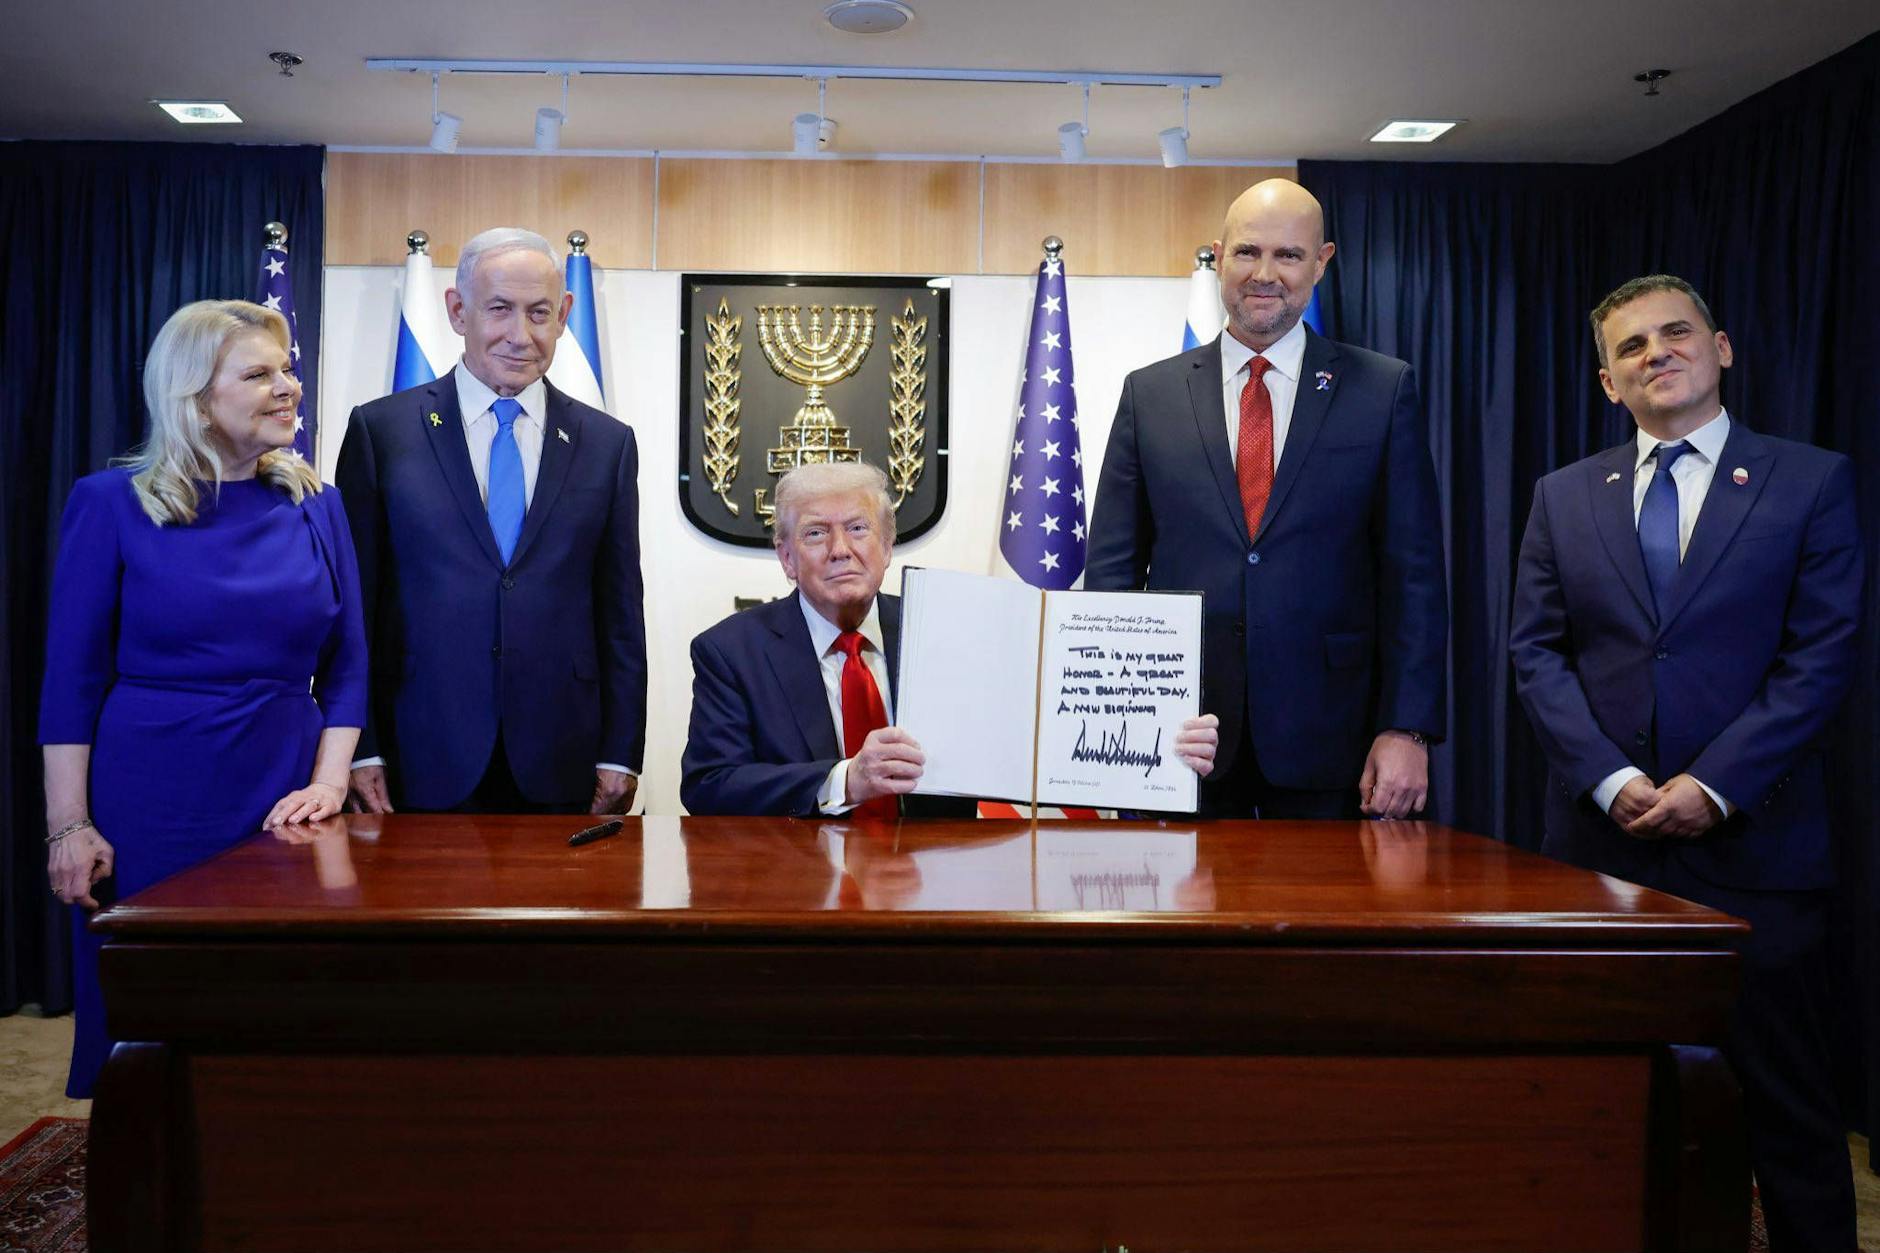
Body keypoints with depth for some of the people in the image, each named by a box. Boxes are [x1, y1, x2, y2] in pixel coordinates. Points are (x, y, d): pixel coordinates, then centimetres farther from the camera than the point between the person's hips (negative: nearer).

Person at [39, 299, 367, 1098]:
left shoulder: (316, 507, 5)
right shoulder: (112, 502, -3)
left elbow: (346, 666, 6)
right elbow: (71, 677, -3)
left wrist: (328, 784, -6)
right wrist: (67, 825, -7)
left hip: (285, 807, 2)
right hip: (151, 807, -2)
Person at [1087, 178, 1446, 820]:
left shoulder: (1383, 390, 3)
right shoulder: (1150, 393, 6)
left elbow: (1413, 573, 1)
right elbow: (1112, 568, 6)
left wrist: (1407, 728, -6)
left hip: (1327, 740, 0)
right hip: (1176, 737, 1)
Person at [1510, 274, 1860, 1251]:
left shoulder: (1811, 482, 4)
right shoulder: (1564, 496, 10)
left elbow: (1819, 658, -3)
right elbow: (1535, 652, 5)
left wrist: (1715, 787, -13)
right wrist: (1610, 778, -9)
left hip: (1754, 839, -2)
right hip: (1601, 839, 2)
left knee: (1783, 1089, 5)